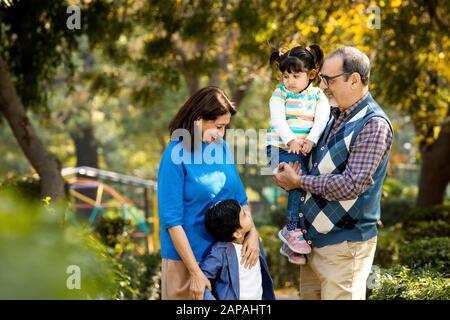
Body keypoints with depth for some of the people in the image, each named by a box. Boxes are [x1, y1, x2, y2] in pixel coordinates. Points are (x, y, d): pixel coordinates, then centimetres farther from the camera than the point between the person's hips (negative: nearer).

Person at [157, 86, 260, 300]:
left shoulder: (221, 148, 2)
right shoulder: (176, 155, -14)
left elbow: (240, 197, 11)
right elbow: (172, 220, -15)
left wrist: (252, 232, -8)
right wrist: (195, 272, -17)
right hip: (186, 257, -5)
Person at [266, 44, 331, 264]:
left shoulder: (318, 95, 9)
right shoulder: (280, 93, 3)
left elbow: (322, 118, -5)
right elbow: (278, 118, -9)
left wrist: (311, 140, -23)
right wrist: (291, 140, -25)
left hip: (305, 151, 3)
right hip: (281, 147, -3)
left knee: (302, 185, -1)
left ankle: (289, 245, 10)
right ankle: (292, 230, -15)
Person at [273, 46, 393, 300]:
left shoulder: (373, 125, -15)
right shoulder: (334, 116, 11)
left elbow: (351, 185, -22)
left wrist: (299, 181, -12)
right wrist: (287, 175, 1)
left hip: (344, 243, -8)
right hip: (313, 239, 8)